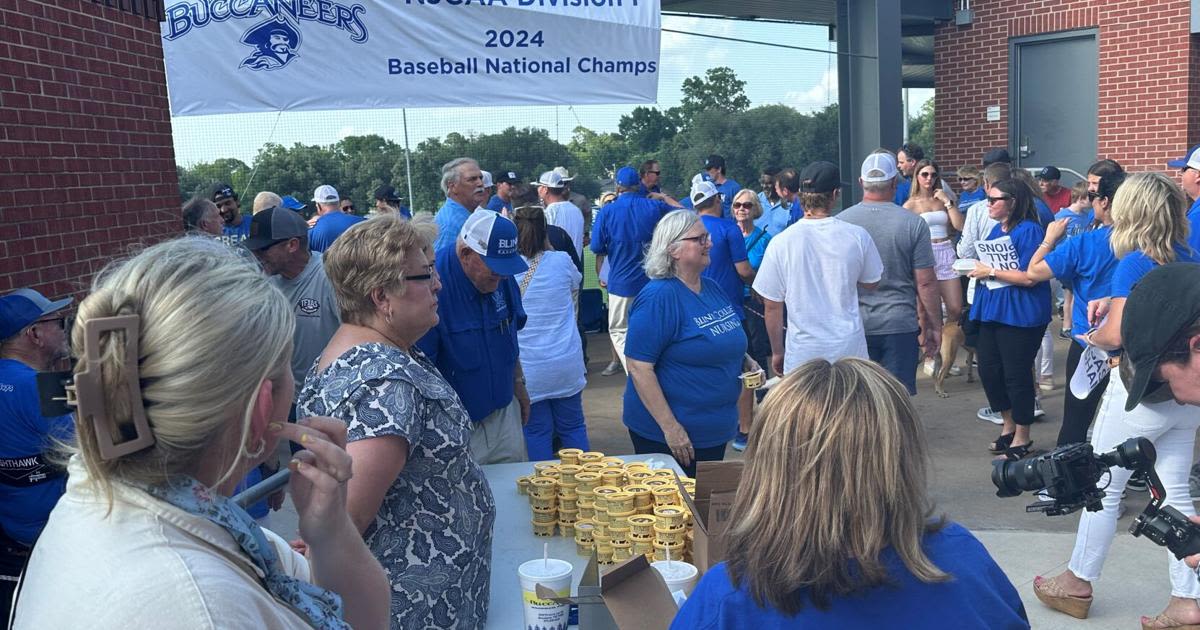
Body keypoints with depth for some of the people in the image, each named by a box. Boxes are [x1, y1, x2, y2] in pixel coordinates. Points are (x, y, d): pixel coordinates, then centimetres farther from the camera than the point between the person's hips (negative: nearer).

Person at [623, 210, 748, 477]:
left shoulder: (713, 288, 7)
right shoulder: (658, 297, -19)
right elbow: (638, 367, -23)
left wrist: (745, 362, 1)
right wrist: (670, 428, -24)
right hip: (666, 436, -8)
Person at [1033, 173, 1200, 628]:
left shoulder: (1134, 264, -17)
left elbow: (1115, 336, -18)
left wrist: (1092, 337, 2)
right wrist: (1116, 301, 7)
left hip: (1142, 393, -7)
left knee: (1103, 488, 7)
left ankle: (1078, 585, 20)